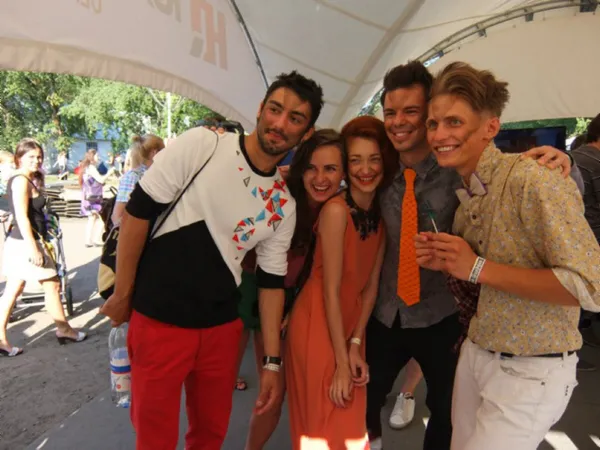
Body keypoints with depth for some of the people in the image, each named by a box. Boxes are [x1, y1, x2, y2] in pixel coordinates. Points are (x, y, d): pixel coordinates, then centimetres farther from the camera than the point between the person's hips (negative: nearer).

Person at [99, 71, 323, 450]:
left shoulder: (284, 205, 1)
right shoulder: (201, 145, -12)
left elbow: (271, 282, 5)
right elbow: (138, 211, -9)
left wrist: (273, 361, 5)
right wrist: (122, 295, -4)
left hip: (222, 329, 4)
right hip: (158, 321, -3)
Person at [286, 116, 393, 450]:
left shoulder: (382, 215, 2)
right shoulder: (336, 210, -18)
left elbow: (371, 285, 2)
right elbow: (330, 290, -19)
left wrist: (355, 344, -4)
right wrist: (341, 361, -15)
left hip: (352, 323, 7)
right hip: (319, 325, -6)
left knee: (352, 423, 18)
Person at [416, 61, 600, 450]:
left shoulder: (533, 181, -21)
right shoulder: (466, 192, 4)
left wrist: (478, 268, -25)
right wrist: (444, 262, -5)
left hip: (530, 373, -7)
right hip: (475, 354, 7)